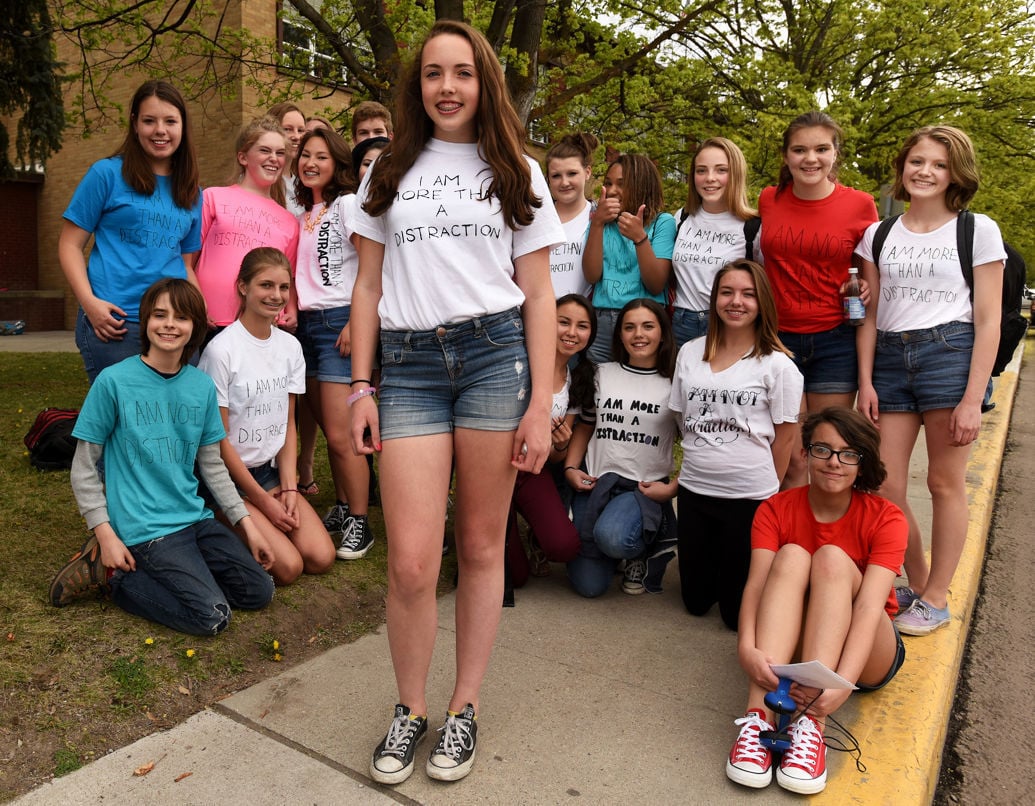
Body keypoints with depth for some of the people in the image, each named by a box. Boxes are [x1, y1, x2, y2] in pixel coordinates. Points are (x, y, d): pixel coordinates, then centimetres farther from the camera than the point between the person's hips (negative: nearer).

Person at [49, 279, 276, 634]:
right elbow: (84, 468, -5)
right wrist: (106, 536, -10)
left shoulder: (202, 385, 3)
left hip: (194, 517, 6)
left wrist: (247, 524, 6)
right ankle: (111, 572, 2)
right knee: (212, 616, -15)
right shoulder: (113, 381, -11)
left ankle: (162, 572, 12)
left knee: (259, 591, 1)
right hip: (144, 528, -6)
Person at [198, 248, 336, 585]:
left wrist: (288, 488, -5)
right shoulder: (221, 350, -15)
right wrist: (263, 500, -11)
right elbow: (218, 440, -13)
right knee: (288, 566, -18)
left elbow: (288, 424, 6)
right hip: (229, 476, -6)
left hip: (271, 470, 6)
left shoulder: (290, 346, 3)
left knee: (321, 557, -11)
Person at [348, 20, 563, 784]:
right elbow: (368, 285, 13)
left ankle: (465, 709, 23)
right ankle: (410, 709, 19)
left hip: (495, 354, 0)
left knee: (481, 548, 5)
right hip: (409, 364, 1)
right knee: (412, 562, -6)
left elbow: (538, 294, 6)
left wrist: (541, 404, -2)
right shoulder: (390, 172, 16)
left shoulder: (516, 171, 12)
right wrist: (361, 387, 4)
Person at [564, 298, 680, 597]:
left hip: (646, 488, -2)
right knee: (589, 585, -5)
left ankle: (647, 549, 2)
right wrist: (570, 468, 1)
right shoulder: (602, 374, 9)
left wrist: (673, 488, -10)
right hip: (595, 481, 3)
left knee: (611, 536, -36)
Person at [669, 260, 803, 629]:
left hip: (749, 497, -4)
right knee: (695, 600, 16)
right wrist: (698, 462, 7)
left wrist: (766, 491, 1)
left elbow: (785, 436, -3)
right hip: (694, 489, 4)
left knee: (738, 612, 7)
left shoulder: (777, 364, -7)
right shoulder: (690, 353, 5)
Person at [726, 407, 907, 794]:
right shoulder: (776, 510, -6)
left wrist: (842, 683, -42)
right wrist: (747, 648, -42)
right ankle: (758, 715, -40)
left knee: (831, 558, -26)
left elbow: (869, 606, -26)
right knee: (790, 556, -26)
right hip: (789, 650, 1)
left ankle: (809, 722, -39)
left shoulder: (885, 518, -11)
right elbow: (756, 584, -21)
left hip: (866, 658, -1)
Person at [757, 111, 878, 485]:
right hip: (779, 338, 1)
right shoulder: (768, 200, 3)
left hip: (836, 342, -1)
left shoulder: (860, 205, -2)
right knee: (791, 461, 3)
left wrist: (866, 288, -10)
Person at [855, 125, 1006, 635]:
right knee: (884, 488, 1)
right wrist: (865, 381, 3)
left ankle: (936, 599, 17)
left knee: (945, 484, 3)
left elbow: (987, 322, -2)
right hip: (890, 359, 3)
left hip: (950, 353, -3)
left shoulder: (978, 230, 3)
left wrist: (973, 399, -9)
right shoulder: (878, 235, 12)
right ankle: (917, 586, 21)